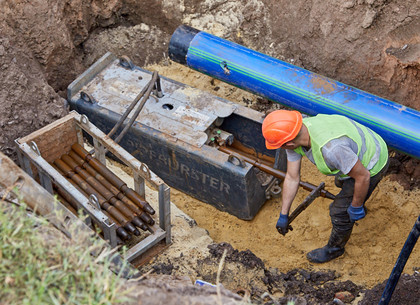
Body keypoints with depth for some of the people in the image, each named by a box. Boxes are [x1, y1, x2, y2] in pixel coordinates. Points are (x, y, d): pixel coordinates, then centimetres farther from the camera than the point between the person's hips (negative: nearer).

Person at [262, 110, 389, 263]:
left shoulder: (330, 148, -45)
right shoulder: (295, 133, -18)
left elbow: (363, 176, -31)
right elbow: (292, 178, -8)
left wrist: (356, 207, -15)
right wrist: (283, 215, -1)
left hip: (371, 167, -8)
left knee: (340, 211, 4)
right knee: (341, 182, 35)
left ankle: (335, 248, 33)